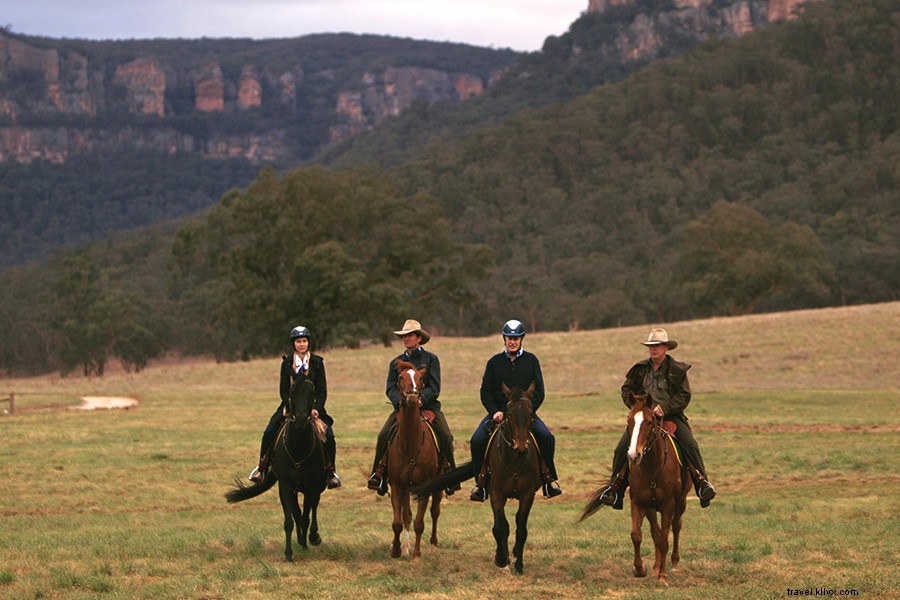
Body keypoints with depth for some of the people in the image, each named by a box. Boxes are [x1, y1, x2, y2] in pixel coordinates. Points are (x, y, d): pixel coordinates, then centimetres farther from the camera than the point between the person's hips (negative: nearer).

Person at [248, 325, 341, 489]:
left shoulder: (317, 362, 0)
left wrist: (316, 409, -17)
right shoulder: (287, 362, 3)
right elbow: (283, 388, 2)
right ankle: (262, 467, 5)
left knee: (328, 436, -19)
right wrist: (288, 406, -15)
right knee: (269, 433, -14)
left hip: (312, 406, -1)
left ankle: (330, 471, 0)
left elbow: (322, 390, -2)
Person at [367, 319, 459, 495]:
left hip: (428, 405, -2)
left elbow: (434, 388, -3)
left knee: (445, 436, -22)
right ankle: (378, 475, -10)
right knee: (383, 436, -20)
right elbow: (390, 388, 4)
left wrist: (420, 399, -20)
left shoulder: (431, 359, 5)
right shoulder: (396, 363, 14)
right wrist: (400, 402, -18)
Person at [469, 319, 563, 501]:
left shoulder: (531, 360, 7)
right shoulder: (494, 362, 8)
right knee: (477, 440, -22)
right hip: (499, 413, 1)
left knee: (546, 438, -25)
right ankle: (481, 483, -8)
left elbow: (539, 392, 4)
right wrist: (494, 412, -9)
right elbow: (485, 392, 7)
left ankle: (548, 479, -10)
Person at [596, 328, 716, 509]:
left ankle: (702, 482, -13)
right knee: (622, 448, -12)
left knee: (690, 445, -22)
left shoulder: (677, 370, 1)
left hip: (671, 415, -2)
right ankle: (615, 486, 0)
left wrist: (665, 408, -18)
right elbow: (626, 389, 15)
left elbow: (684, 395, -4)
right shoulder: (640, 369, 9)